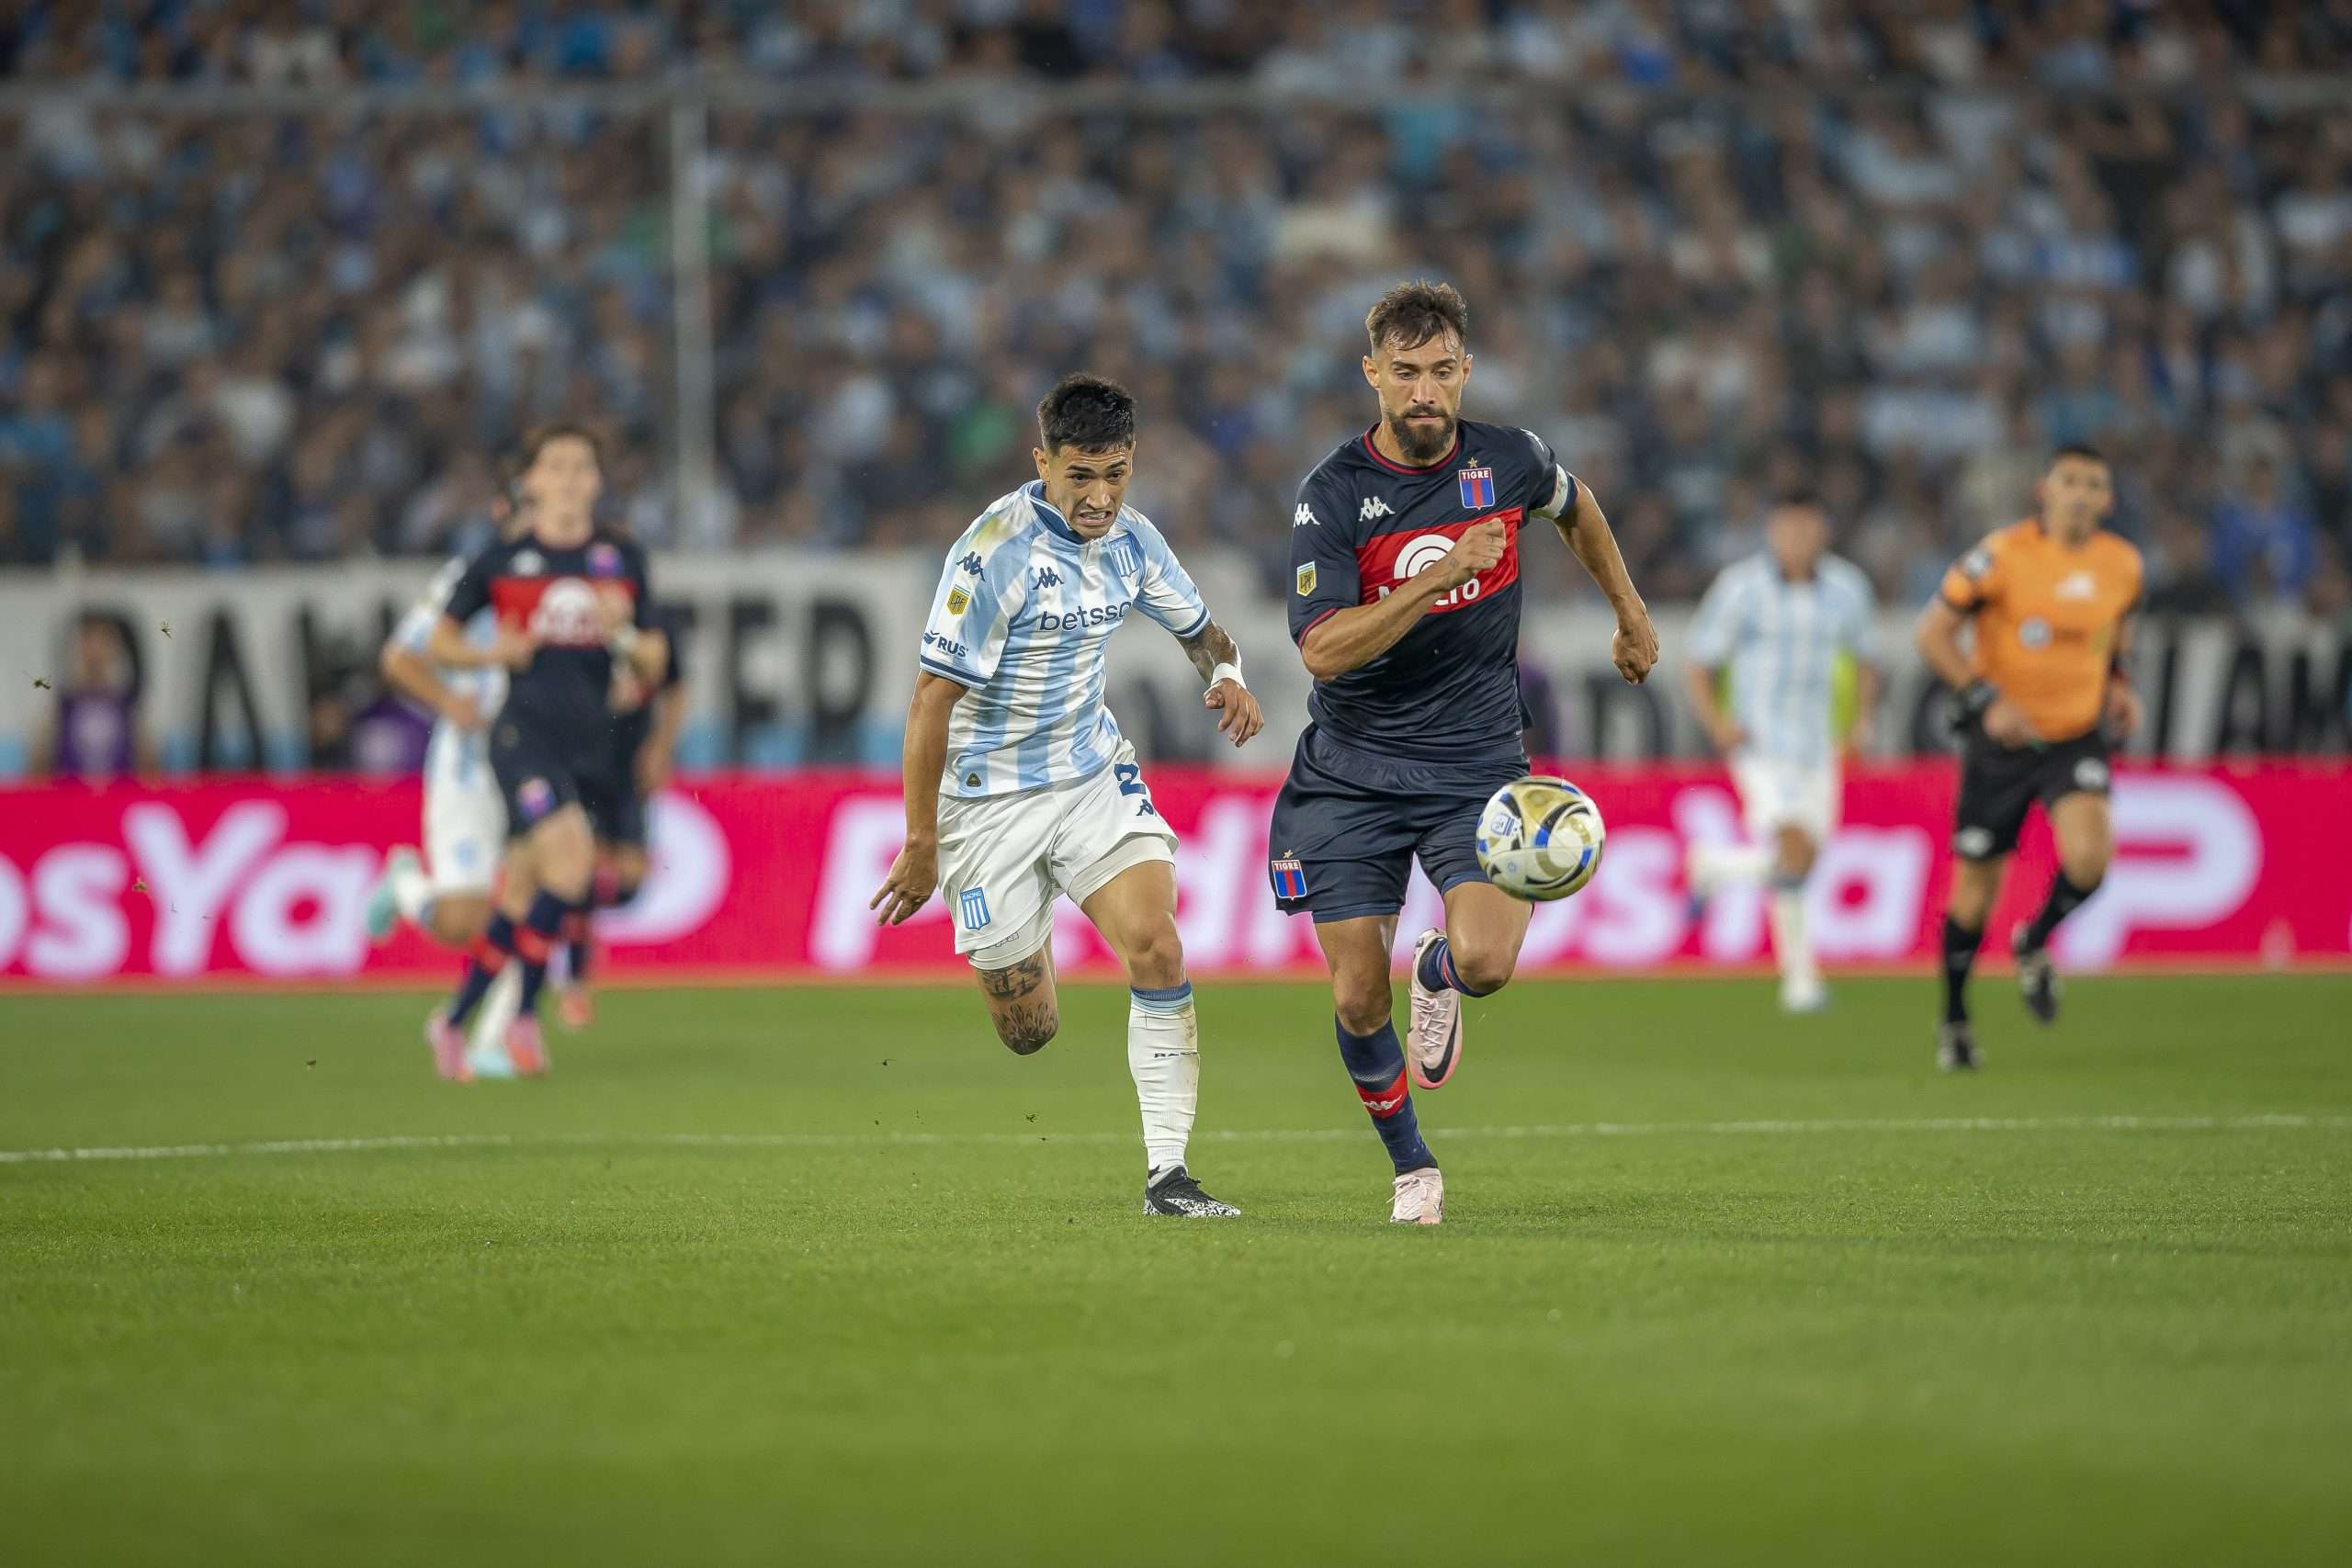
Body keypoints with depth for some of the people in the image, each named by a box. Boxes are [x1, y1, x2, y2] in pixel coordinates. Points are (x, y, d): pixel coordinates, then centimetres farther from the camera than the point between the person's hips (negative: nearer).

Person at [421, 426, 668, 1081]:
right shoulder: (501, 560, 2)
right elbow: (440, 640, 10)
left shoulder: (623, 559, 10)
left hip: (591, 743, 4)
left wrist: (621, 634, -10)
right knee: (570, 856, -24)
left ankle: (452, 1021, 21)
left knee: (522, 897, 6)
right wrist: (493, 653, -9)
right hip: (524, 732, -4)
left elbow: (654, 663, 11)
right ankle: (525, 1014, -9)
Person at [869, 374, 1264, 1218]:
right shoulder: (997, 550, -21)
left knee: (1156, 949, -17)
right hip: (988, 794, -5)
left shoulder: (1131, 539, -1)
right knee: (1029, 1032, 1)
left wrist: (1227, 676, -8)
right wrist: (920, 844, -18)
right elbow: (933, 696, -19)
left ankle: (1166, 1174, -11)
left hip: (1095, 771, 5)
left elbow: (1200, 630, 17)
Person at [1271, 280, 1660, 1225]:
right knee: (1356, 1003, -2)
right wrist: (1441, 577, -30)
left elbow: (1575, 510, 21)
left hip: (1477, 765, 1)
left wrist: (1631, 616, 27)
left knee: (1486, 960, -22)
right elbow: (1322, 649, -23)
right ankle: (1411, 1168, 24)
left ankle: (1436, 971, 16)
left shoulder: (1510, 462, -4)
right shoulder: (1333, 496, -13)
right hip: (1352, 774, -1)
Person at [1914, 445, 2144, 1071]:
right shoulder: (2003, 555, -13)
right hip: (2002, 740, -2)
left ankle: (2034, 945, 9)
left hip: (2078, 736, 2)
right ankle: (1954, 1020, 28)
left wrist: (2119, 684, 3)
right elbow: (1933, 632, -9)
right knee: (1976, 887, 5)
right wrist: (1986, 698, -19)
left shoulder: (2122, 565, 0)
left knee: (2089, 856, -24)